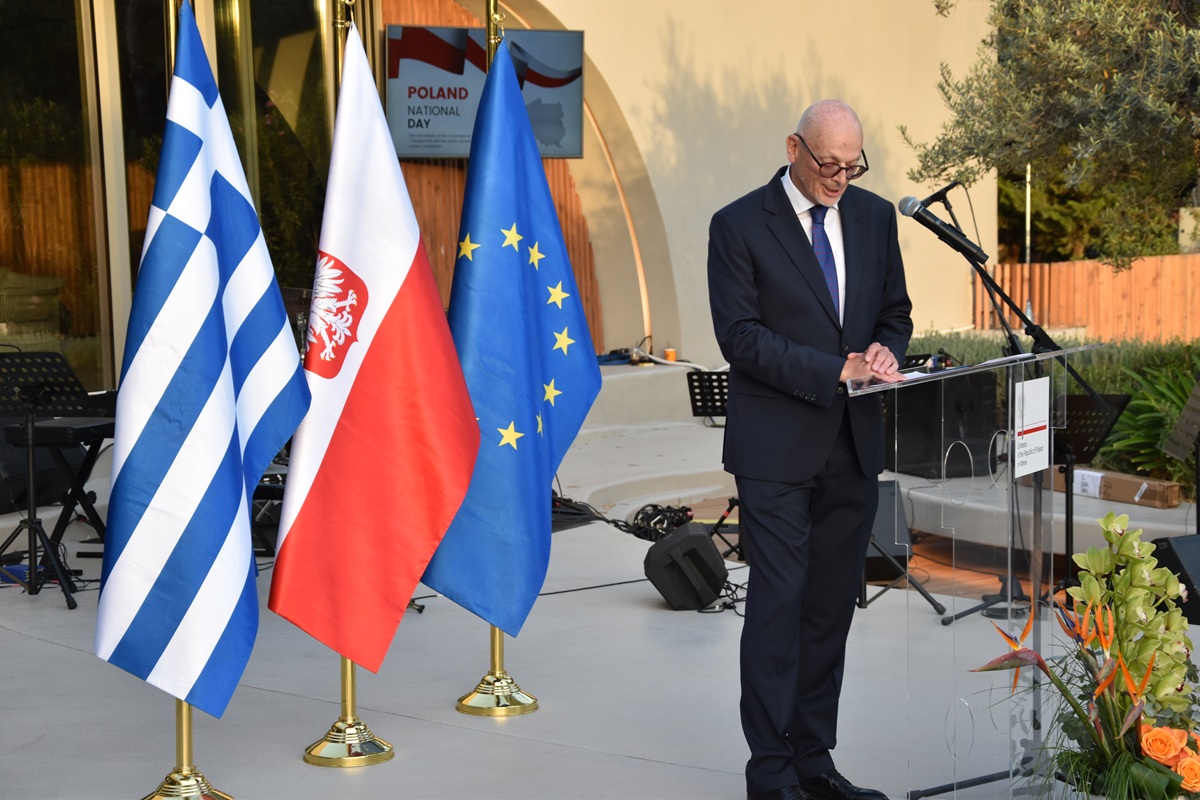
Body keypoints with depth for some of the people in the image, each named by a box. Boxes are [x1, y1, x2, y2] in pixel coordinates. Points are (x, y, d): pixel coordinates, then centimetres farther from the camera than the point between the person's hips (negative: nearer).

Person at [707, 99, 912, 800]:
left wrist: (886, 349, -6)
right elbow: (740, 335, -12)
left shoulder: (875, 216, 10)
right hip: (777, 447, -5)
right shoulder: (739, 226, -6)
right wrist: (835, 370, -19)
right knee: (778, 603, -5)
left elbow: (896, 312, 18)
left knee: (833, 605, 9)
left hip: (853, 443, 5)